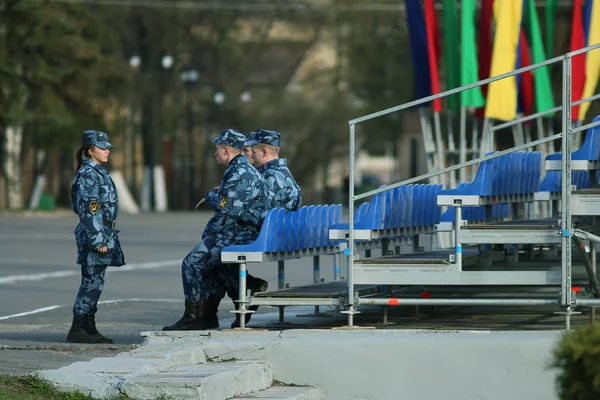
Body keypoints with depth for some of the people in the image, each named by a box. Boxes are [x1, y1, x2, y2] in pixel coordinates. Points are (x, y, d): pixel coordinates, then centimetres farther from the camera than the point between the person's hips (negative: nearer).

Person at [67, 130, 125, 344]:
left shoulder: (98, 172, 17)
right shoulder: (88, 175, -14)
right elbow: (89, 210, -19)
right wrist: (98, 240, -21)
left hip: (103, 233, 10)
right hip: (94, 233, -10)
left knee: (94, 283, 11)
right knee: (92, 282, -9)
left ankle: (89, 328, 15)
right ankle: (77, 330, -8)